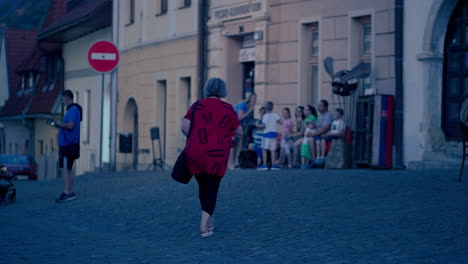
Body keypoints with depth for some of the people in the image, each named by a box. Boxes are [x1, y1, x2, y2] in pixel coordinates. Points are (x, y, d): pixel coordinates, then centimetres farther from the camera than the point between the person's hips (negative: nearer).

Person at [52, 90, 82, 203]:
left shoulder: (72, 110, -14)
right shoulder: (74, 109, 18)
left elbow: (70, 126, -25)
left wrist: (59, 124, -10)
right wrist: (59, 125, 12)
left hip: (67, 145, -10)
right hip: (68, 144, 10)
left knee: (64, 168, -10)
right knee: (68, 168, 12)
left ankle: (67, 193, -12)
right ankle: (70, 193, 14)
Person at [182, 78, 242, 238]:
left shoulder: (197, 106, 7)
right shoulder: (228, 109, 4)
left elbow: (184, 127, -1)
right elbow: (239, 133, 8)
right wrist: (233, 142, 29)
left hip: (195, 153, 2)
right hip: (216, 154, -2)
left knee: (202, 186, 18)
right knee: (212, 188, 3)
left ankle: (208, 220, 31)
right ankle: (204, 225, -8)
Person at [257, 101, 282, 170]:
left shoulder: (265, 116, -7)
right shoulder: (275, 115, 4)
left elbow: (263, 125, -12)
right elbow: (280, 121, -5)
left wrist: (259, 126, 6)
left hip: (267, 133, -4)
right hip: (274, 133, 4)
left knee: (264, 149, 1)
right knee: (272, 150, 6)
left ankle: (264, 165, -5)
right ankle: (273, 165, 3)